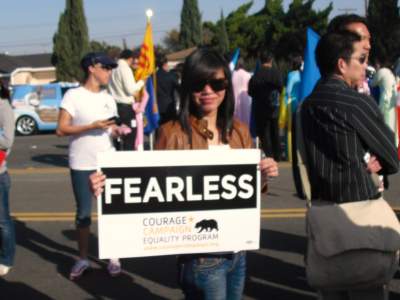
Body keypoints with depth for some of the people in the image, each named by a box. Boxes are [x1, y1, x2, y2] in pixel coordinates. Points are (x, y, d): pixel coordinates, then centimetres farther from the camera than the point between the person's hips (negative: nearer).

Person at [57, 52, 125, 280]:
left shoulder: (109, 99, 11)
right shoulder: (73, 95, -6)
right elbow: (61, 129, -11)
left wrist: (120, 131, -8)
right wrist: (92, 126, -20)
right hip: (82, 166, -4)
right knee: (83, 213, 6)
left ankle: (114, 257, 18)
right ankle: (83, 259, 20)